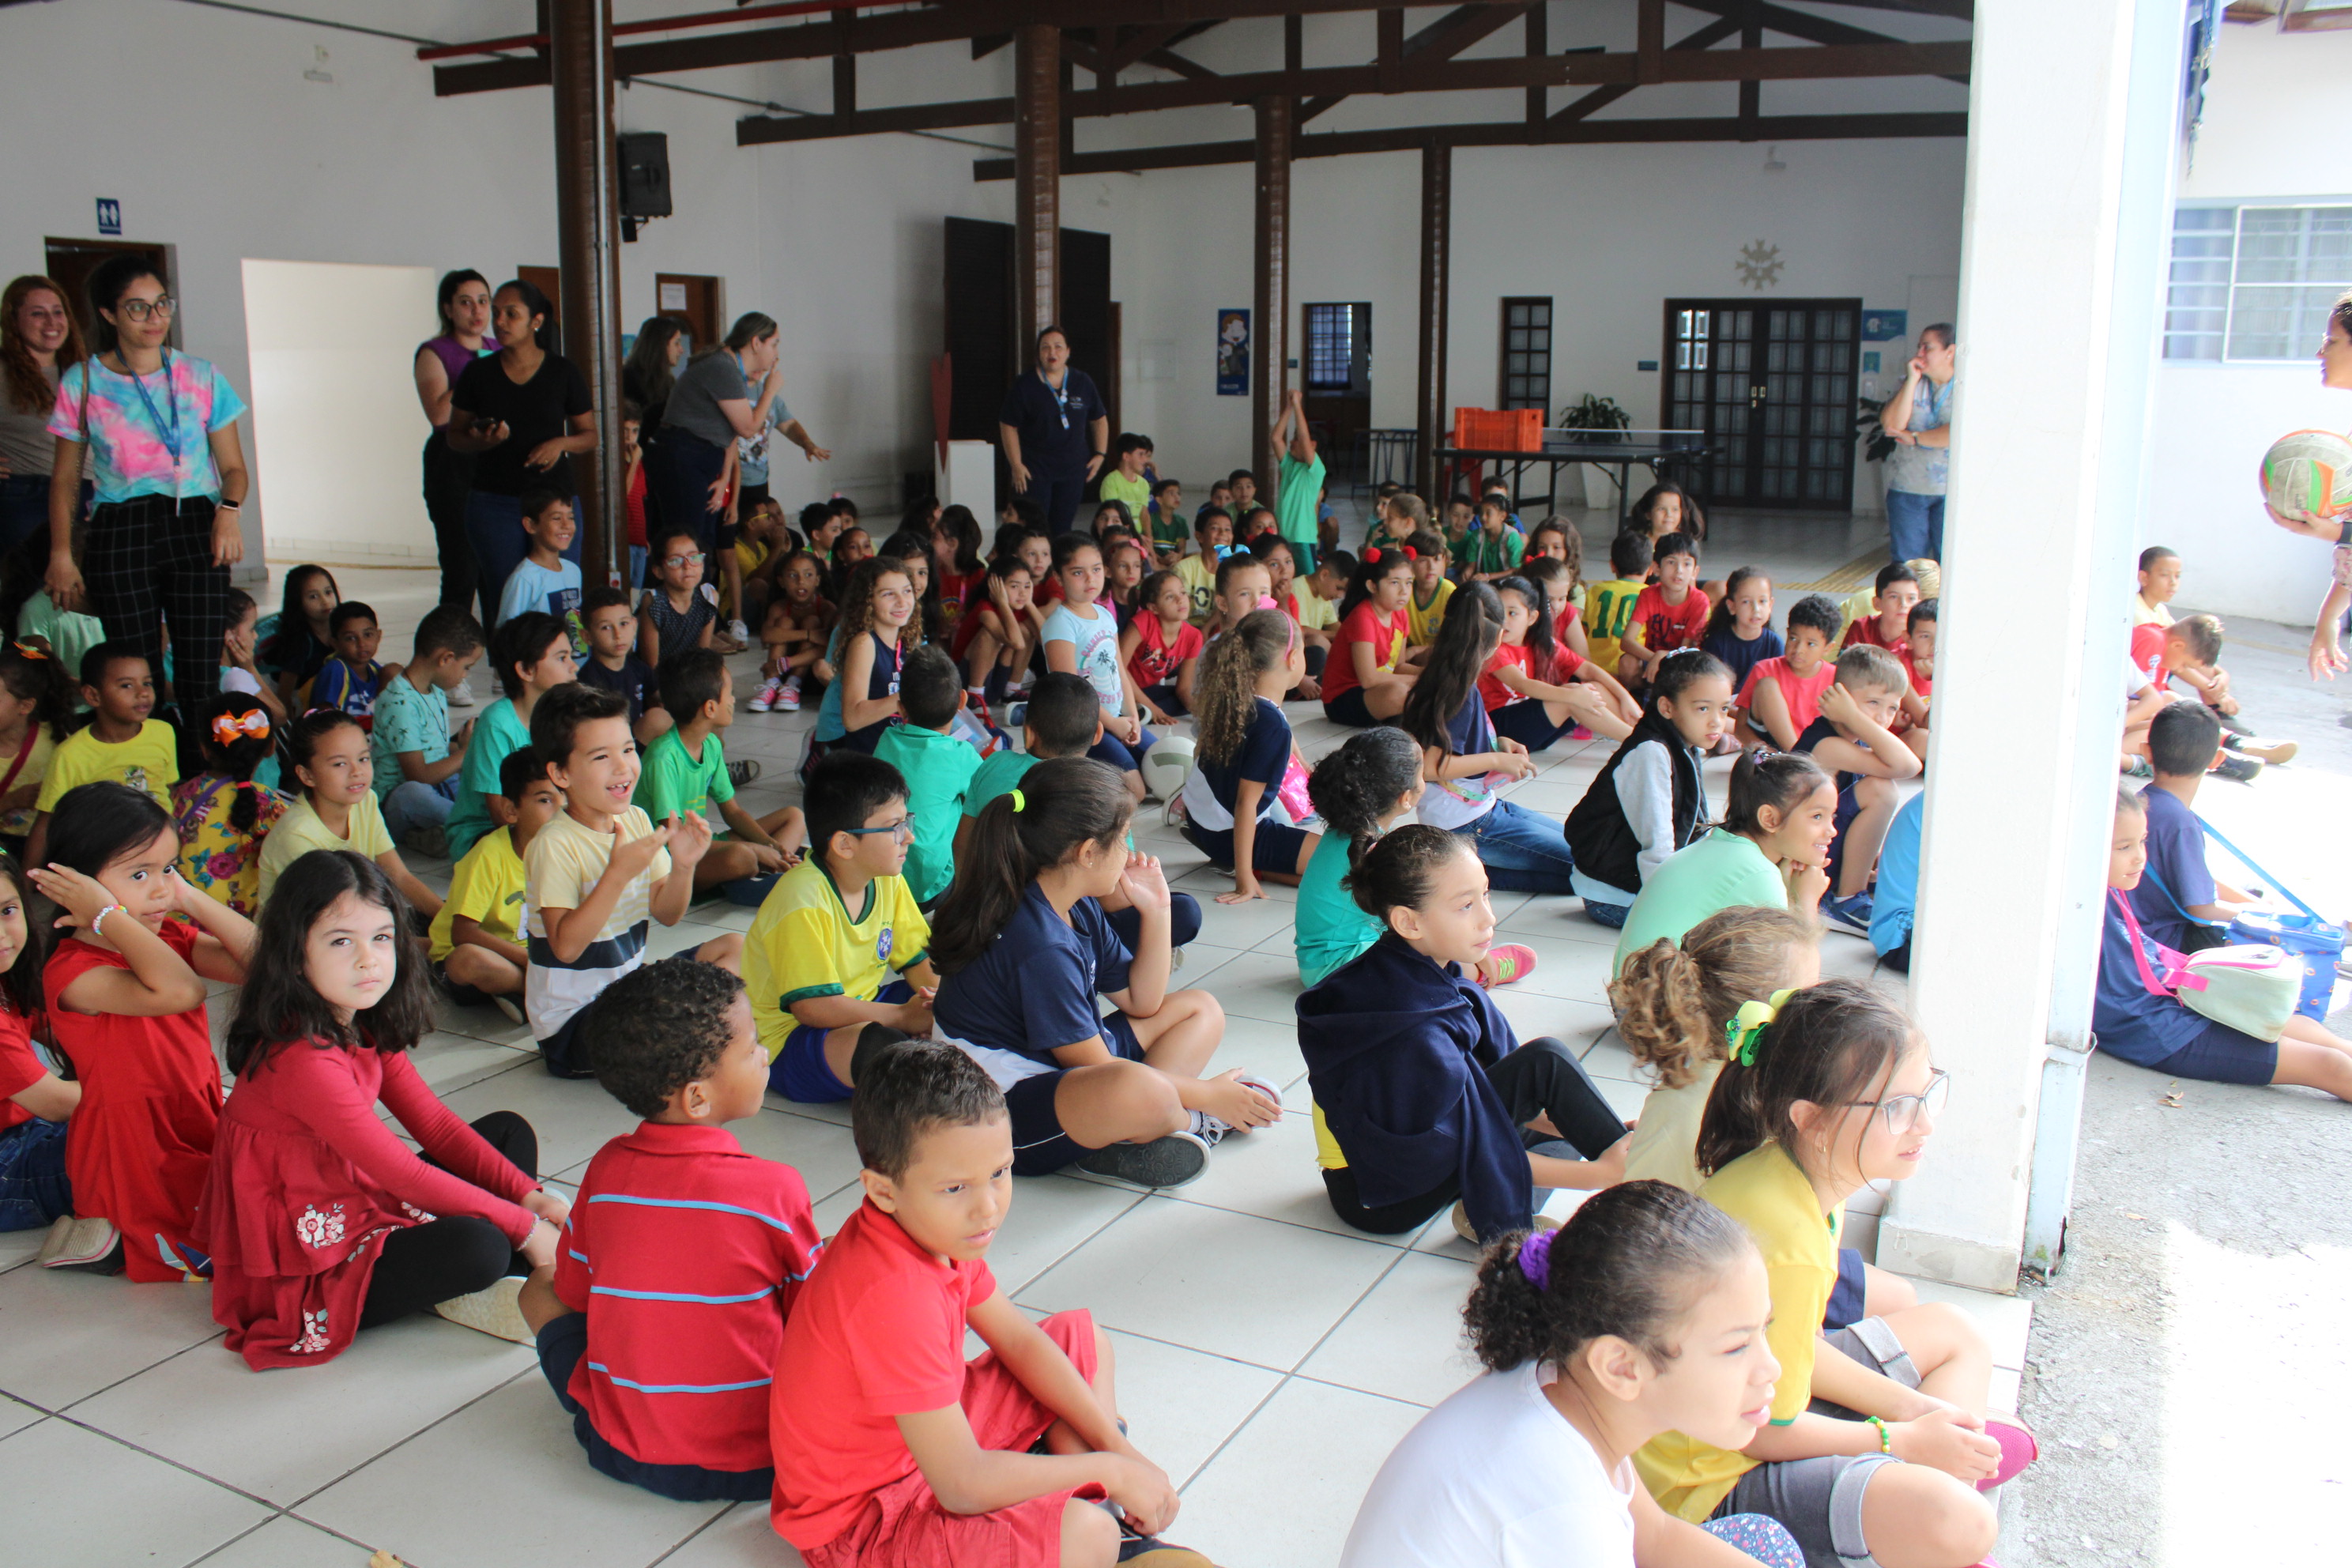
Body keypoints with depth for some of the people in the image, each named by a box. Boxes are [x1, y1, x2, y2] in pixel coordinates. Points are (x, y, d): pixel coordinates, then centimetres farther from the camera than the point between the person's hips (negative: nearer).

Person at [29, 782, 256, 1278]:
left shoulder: (171, 938, 3)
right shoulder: (73, 972, -22)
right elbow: (180, 992, -39)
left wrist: (191, 898, -13)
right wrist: (108, 915, -31)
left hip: (201, 1131, 8)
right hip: (136, 1167, -8)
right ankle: (124, 1242, 4)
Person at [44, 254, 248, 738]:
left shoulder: (201, 377, 9)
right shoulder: (82, 383, 7)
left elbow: (233, 467, 10)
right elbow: (66, 480, 11)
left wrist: (230, 510, -12)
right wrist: (62, 555, 3)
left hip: (194, 526, 0)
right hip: (119, 533, 0)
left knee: (202, 676, -5)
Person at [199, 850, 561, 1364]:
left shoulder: (369, 1029, 1)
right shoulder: (302, 1059, -28)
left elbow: (437, 1126, 3)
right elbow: (404, 1173, -26)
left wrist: (530, 1196, -7)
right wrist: (523, 1227, -20)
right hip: (310, 1271, -10)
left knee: (510, 1131, 8)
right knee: (478, 1246, -32)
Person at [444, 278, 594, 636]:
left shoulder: (563, 372, 4)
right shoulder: (479, 373, 6)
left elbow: (590, 436, 10)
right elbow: (455, 436, 11)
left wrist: (560, 444, -11)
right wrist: (481, 441, -11)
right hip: (494, 502, 1)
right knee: (502, 602, -2)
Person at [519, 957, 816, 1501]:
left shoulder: (605, 1171, -7)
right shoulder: (776, 1189, -17)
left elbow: (573, 1291, 9)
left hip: (622, 1451, 3)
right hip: (752, 1464, -3)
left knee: (540, 1288, 22)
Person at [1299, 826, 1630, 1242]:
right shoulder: (1414, 1034, -30)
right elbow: (1466, 1151, -21)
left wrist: (1591, 1129, -6)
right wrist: (1596, 1175, -18)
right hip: (1384, 1205, -9)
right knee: (1546, 1062, -19)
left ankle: (1485, 1210, -6)